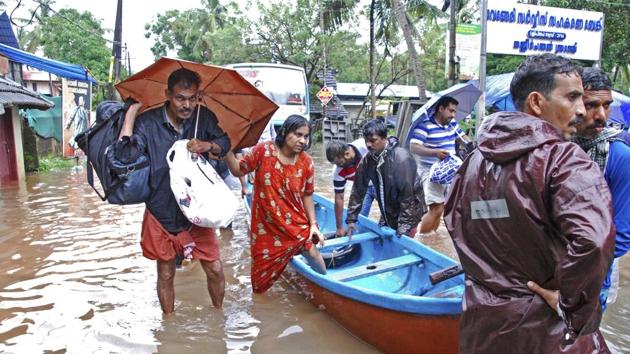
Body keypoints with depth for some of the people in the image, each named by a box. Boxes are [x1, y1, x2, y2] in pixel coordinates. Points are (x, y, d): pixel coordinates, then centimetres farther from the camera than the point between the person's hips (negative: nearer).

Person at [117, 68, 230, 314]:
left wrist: (208, 145, -15)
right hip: (162, 213, -1)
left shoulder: (204, 118, -5)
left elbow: (225, 143, 7)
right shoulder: (148, 122, -13)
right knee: (166, 274, 15)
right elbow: (125, 154, -25)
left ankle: (218, 313, 34)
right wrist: (131, 112, -24)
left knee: (215, 270, 7)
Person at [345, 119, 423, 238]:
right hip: (387, 213, 6)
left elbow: (407, 194, -26)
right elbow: (358, 189, -3)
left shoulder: (401, 159, -28)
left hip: (408, 212, -6)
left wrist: (404, 225, -24)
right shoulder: (367, 159, -10)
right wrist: (351, 218, -3)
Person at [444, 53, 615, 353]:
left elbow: (453, 221, 14)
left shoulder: (474, 161, 3)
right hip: (547, 329, -5)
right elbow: (593, 239, -31)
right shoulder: (564, 158, -17)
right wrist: (572, 304, -17)